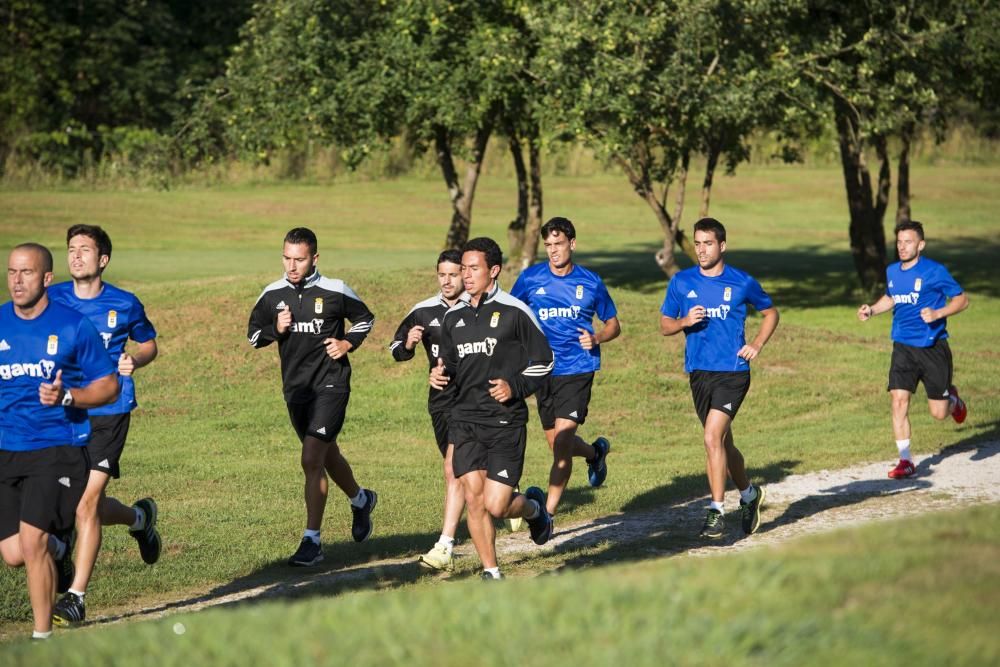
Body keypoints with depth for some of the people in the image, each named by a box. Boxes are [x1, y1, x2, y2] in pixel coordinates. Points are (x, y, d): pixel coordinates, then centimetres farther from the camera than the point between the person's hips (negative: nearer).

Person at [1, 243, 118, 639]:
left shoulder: (73, 327, -5)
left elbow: (109, 386, -2)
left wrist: (66, 397, -18)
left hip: (57, 448, -4)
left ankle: (42, 636, -2)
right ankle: (57, 548, 38)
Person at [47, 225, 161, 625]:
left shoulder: (125, 304, 0)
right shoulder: (53, 300, 2)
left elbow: (148, 343, 16)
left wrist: (135, 361, -6)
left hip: (109, 413, -3)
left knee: (87, 504, -12)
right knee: (81, 506, 9)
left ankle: (76, 597, -5)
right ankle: (140, 518, 42)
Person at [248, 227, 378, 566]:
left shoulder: (335, 291, -7)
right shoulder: (273, 295, 2)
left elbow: (365, 318, 10)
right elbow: (253, 334, 12)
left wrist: (348, 343, -6)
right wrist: (276, 329, -8)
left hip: (331, 385, -5)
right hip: (295, 387, 5)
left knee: (312, 459, -16)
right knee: (327, 456, 20)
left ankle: (312, 540, -12)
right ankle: (360, 500, 49)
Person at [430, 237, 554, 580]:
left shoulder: (514, 312, -4)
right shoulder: (453, 316, 10)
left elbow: (543, 361, 1)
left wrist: (515, 387, -13)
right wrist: (440, 375, 1)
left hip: (506, 421, -4)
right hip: (465, 420, 4)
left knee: (496, 505, -8)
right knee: (473, 498, -6)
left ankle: (534, 507, 27)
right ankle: (491, 572, 6)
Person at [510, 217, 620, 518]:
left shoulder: (590, 282, 0)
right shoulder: (530, 278, 1)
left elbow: (613, 324, 11)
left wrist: (596, 339, -10)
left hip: (577, 369, -3)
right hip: (543, 370, 3)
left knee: (562, 440, -15)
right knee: (557, 444, 11)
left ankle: (548, 513, -9)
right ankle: (595, 451, 44)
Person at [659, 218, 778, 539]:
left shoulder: (742, 283, -2)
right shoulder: (681, 282, 4)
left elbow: (771, 312, 14)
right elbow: (664, 325, 11)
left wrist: (757, 344, 0)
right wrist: (684, 322, -11)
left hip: (733, 371, -4)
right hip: (699, 373, 4)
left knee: (713, 437, -19)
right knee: (722, 443, 15)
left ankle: (717, 510, -14)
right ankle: (748, 493, 39)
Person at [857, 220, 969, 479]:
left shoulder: (934, 271, -12)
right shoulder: (892, 272, 5)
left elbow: (962, 300, -6)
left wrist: (937, 314, -21)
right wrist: (872, 309, 7)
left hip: (933, 347, -4)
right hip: (903, 347, 4)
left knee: (939, 413, 2)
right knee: (899, 401, -12)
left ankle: (953, 398, 40)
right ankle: (905, 461, -4)